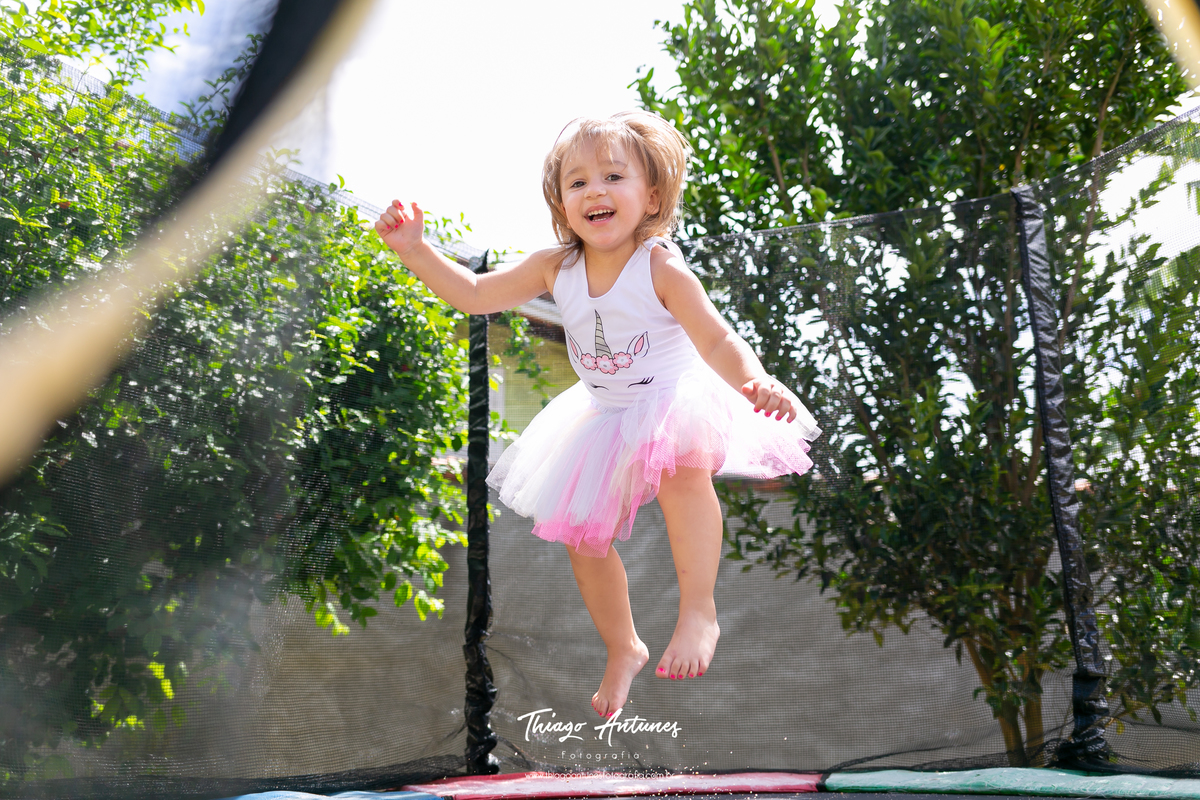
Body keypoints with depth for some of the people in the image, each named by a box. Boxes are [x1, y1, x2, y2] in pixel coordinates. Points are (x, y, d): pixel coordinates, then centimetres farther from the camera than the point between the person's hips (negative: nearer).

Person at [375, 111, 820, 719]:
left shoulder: (661, 268, -21)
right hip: (604, 418, 6)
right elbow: (474, 295, -1)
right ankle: (623, 650, 33)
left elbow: (717, 340, -26)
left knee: (681, 464, -40)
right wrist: (415, 250, -12)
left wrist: (756, 382, -46)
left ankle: (699, 613, -31)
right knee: (583, 538, 8)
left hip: (673, 403, -6)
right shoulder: (556, 269, -8)